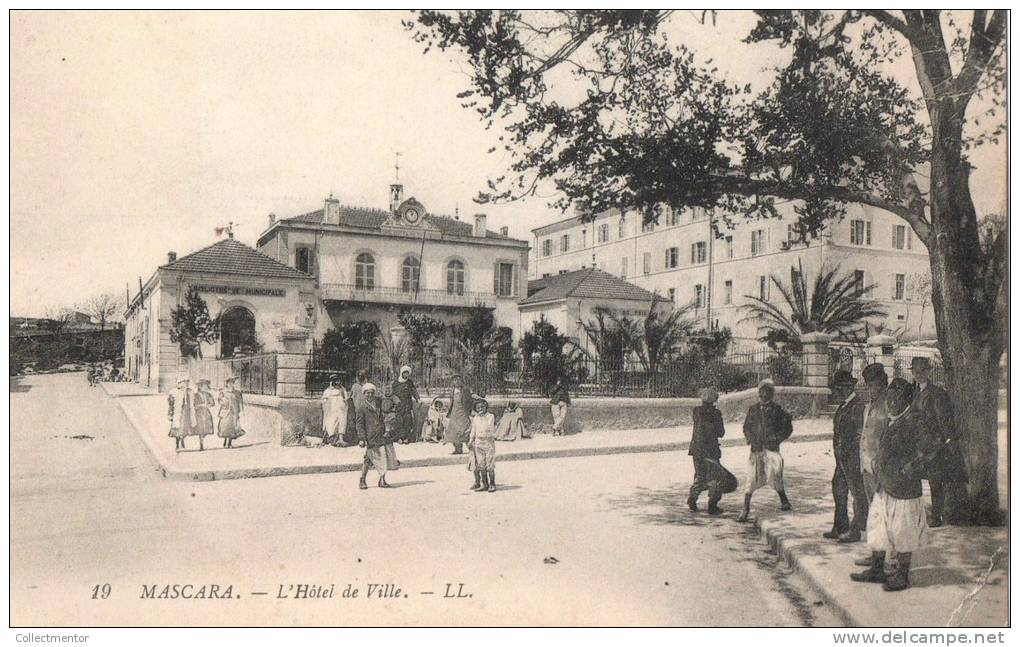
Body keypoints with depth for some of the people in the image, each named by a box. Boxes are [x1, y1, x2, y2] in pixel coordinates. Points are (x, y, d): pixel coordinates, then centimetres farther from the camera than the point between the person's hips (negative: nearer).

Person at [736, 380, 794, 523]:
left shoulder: (777, 410, 2)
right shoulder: (753, 409, 8)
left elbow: (788, 428, 7)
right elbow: (746, 427, 15)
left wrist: (777, 438, -6)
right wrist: (751, 439, -2)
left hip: (772, 448, -2)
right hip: (756, 449, 2)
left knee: (773, 476, -8)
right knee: (752, 478, -2)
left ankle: (784, 501, 20)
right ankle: (745, 510, 4)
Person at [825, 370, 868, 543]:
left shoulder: (858, 406, -15)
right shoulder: (843, 405, 13)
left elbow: (860, 434, -17)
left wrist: (856, 460, -18)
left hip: (853, 458, -10)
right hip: (842, 458, 10)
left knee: (858, 494, 1)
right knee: (838, 491, 15)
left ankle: (856, 531, 7)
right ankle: (840, 528, 25)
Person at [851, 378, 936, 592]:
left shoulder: (915, 420, -15)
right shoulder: (890, 420, 12)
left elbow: (931, 446, -24)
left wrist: (913, 467, -19)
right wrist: (877, 468, 15)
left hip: (904, 488, -9)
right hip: (883, 486, 9)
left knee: (902, 533, 3)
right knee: (878, 527, 15)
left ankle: (902, 576, 15)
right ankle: (876, 569, 27)